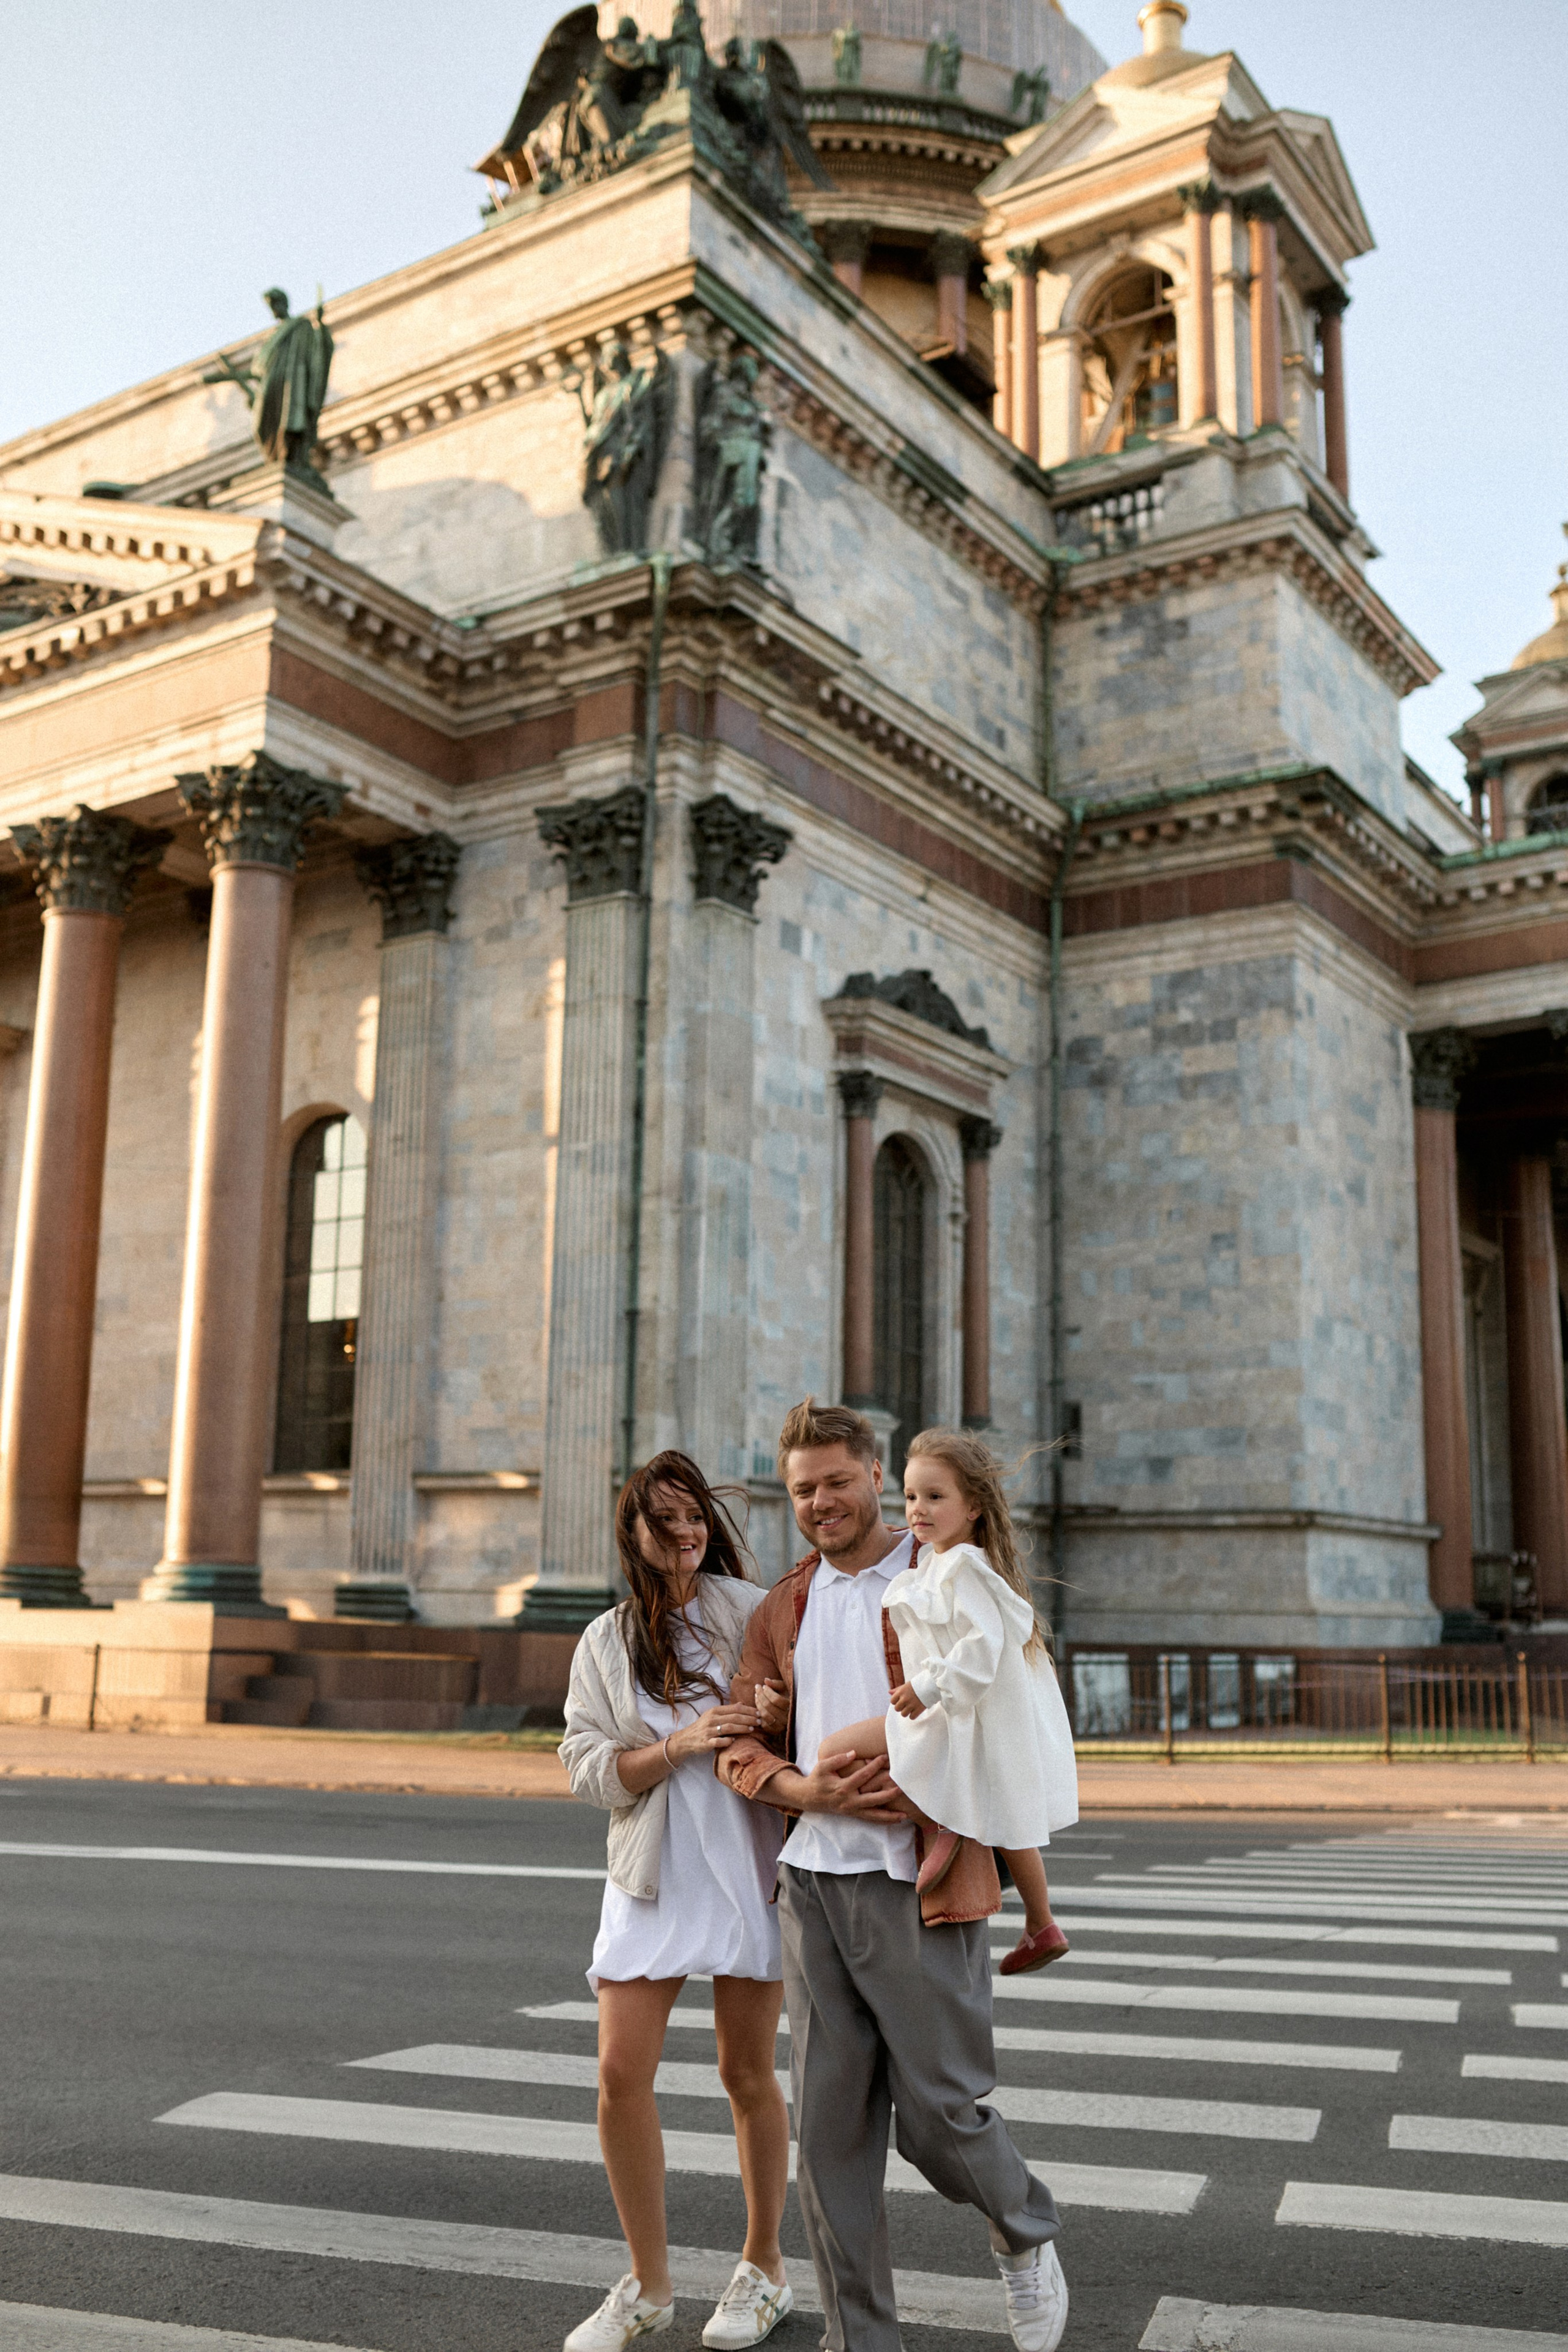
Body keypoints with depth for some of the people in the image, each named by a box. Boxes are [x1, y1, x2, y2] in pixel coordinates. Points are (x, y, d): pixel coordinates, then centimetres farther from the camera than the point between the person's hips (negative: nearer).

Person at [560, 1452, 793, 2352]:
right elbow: (588, 1767, 0)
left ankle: (765, 2269, 29)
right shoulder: (606, 1643, 6)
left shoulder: (751, 1612, -2)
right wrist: (682, 1744, -15)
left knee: (748, 2075, 9)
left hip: (749, 1866, -2)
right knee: (622, 2073, -4)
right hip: (652, 1875, 2)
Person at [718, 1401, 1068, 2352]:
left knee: (940, 2111, 0)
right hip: (813, 1881, 5)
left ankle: (1027, 2233, 32)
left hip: (920, 1883, -4)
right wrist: (810, 1791, -10)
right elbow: (743, 1745, 10)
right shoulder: (782, 1610, 13)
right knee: (832, 2127, 8)